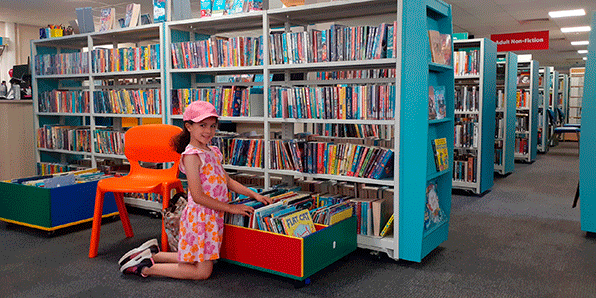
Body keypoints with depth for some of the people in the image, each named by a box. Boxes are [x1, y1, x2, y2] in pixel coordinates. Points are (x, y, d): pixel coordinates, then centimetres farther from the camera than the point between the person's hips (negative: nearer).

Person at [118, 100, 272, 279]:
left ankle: (153, 253, 24)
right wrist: (230, 208, -16)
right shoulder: (191, 155, -17)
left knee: (203, 261, 16)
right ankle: (146, 267, 6)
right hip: (200, 216, -9)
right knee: (202, 272, -2)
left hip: (214, 216, 9)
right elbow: (198, 196, -20)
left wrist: (254, 195, 9)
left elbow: (227, 180, 18)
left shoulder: (213, 152, 10)